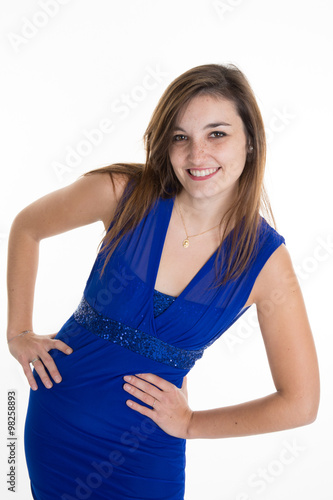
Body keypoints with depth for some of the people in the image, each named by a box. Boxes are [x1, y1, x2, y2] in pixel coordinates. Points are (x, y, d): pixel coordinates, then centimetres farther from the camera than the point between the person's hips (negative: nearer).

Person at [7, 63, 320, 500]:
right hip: (57, 411, 1)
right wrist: (19, 332, 0)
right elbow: (26, 227, 3)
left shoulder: (266, 260, -16)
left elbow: (300, 404, -11)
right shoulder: (124, 192, -15)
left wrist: (189, 424, -7)